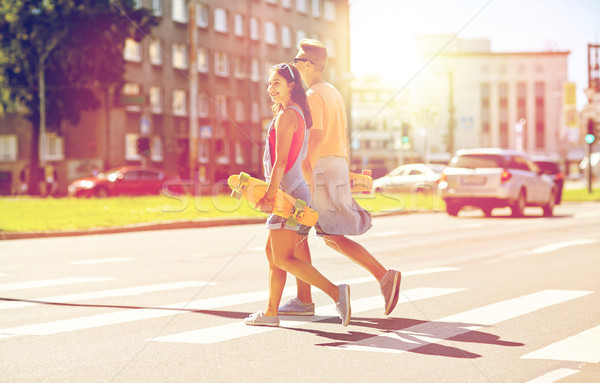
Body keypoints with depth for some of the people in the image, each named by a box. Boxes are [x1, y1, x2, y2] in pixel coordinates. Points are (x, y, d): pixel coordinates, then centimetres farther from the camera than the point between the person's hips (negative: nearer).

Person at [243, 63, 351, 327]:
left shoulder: (286, 116, -13)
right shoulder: (300, 114, 17)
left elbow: (281, 161, -18)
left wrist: (270, 195, -18)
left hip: (288, 193, -10)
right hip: (297, 191, 10)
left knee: (283, 259, -10)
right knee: (272, 252, 13)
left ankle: (336, 292, -18)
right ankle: (271, 312, 16)